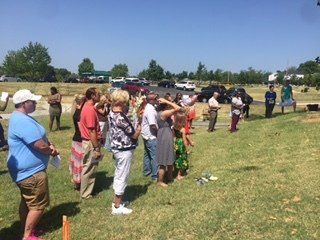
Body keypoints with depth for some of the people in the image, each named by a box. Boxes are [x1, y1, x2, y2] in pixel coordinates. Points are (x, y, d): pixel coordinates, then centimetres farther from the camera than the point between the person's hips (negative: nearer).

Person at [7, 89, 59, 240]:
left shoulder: (20, 117, 10)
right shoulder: (23, 121, -26)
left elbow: (38, 137, 18)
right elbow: (40, 145, -28)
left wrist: (49, 145, -2)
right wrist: (52, 151, -7)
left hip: (25, 170, 11)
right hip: (31, 171, -11)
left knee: (27, 202, 22)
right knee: (38, 205, 2)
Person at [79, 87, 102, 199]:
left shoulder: (88, 107, 8)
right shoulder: (90, 110, -23)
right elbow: (92, 131, -24)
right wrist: (97, 148, -21)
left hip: (90, 141, 10)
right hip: (91, 143, -10)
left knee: (89, 168, 20)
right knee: (89, 169, 2)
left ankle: (86, 190, 34)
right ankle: (86, 194, 15)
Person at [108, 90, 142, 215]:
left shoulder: (112, 113, 2)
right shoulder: (121, 118, -26)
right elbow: (135, 135, -18)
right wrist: (139, 122, -5)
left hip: (117, 148, 10)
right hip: (125, 150, -10)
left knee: (118, 175, 20)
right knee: (122, 177, 2)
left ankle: (116, 201, 34)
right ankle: (117, 207, 14)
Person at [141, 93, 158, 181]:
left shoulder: (148, 107, 9)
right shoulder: (150, 110, -23)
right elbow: (152, 125, -27)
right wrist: (158, 130, -10)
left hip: (146, 135, 10)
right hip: (151, 136, -10)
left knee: (147, 154, 19)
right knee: (154, 156, -2)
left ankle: (146, 171, 31)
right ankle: (155, 175, 5)